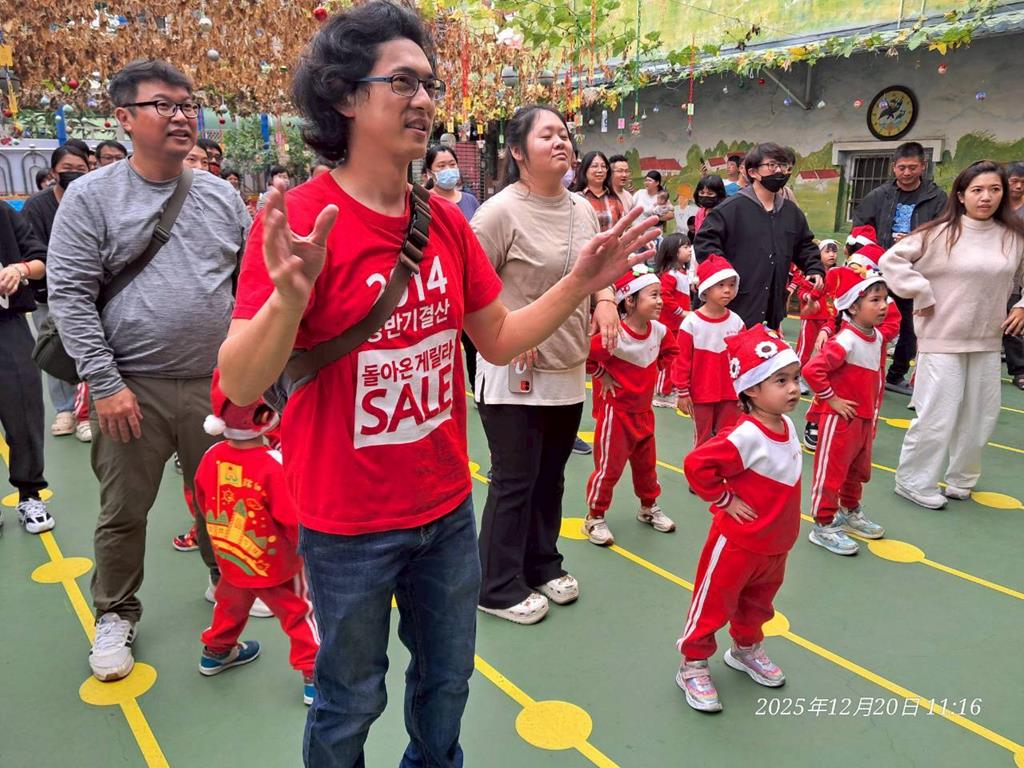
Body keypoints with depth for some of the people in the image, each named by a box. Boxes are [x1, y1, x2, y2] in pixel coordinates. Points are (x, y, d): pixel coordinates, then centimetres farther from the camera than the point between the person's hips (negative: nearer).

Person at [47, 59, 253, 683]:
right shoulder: (91, 197, -3)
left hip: (216, 383, 3)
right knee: (124, 512, 10)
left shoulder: (222, 196, 6)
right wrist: (104, 382, -13)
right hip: (133, 387, -2)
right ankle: (116, 616, 30)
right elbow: (69, 296, -7)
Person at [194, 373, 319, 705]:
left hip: (229, 560, 6)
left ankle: (216, 651, 51)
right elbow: (293, 518, -25)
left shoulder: (212, 457, -13)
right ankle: (314, 675, 18)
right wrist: (303, 548, -5)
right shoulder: (274, 465, -31)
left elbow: (203, 505, 2)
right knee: (299, 613, 12)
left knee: (231, 605, 30)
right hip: (276, 566, -5)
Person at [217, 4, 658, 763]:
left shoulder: (447, 220, -1)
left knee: (448, 679, 25)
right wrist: (288, 297, -37)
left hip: (448, 506, 5)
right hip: (349, 521, -5)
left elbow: (499, 339, 8)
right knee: (351, 701, 18)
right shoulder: (300, 219, -17)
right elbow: (241, 386, -19)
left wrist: (578, 284, -3)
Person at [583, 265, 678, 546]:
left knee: (646, 462, 19)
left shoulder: (659, 331, -5)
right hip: (615, 409, -7)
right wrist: (603, 377, -17)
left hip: (643, 409, 7)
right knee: (609, 465, 2)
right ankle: (595, 517, 18)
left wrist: (656, 372, 6)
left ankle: (649, 507, 39)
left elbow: (670, 351, 17)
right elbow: (584, 356, -27)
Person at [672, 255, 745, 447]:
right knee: (703, 441, 11)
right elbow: (682, 360, -8)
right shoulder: (691, 322, -11)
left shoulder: (736, 322, -1)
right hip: (701, 395, -3)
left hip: (730, 395, 3)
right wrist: (682, 393, -6)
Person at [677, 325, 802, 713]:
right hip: (737, 542, -8)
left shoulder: (788, 426, -3)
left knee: (758, 602, 27)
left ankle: (746, 649, 50)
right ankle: (692, 665, 25)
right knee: (713, 604, 8)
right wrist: (724, 500, -22)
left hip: (776, 544, 8)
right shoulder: (745, 436, -29)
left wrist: (784, 525, 12)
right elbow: (696, 464, -32)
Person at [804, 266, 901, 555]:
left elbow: (892, 319, 27)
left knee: (859, 469, 23)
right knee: (831, 470, 2)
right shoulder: (845, 341, -24)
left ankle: (850, 512, 42)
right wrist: (830, 399, -22)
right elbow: (812, 370, -32)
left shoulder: (879, 336, 3)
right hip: (840, 418, -9)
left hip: (866, 418, 9)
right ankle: (823, 526, 13)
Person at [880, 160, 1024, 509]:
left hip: (987, 342, 5)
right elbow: (892, 260, -9)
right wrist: (922, 295, -11)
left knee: (981, 416, 14)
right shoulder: (940, 234, -9)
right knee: (937, 416, -3)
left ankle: (962, 479, 33)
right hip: (942, 339, -5)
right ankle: (913, 481, 13)